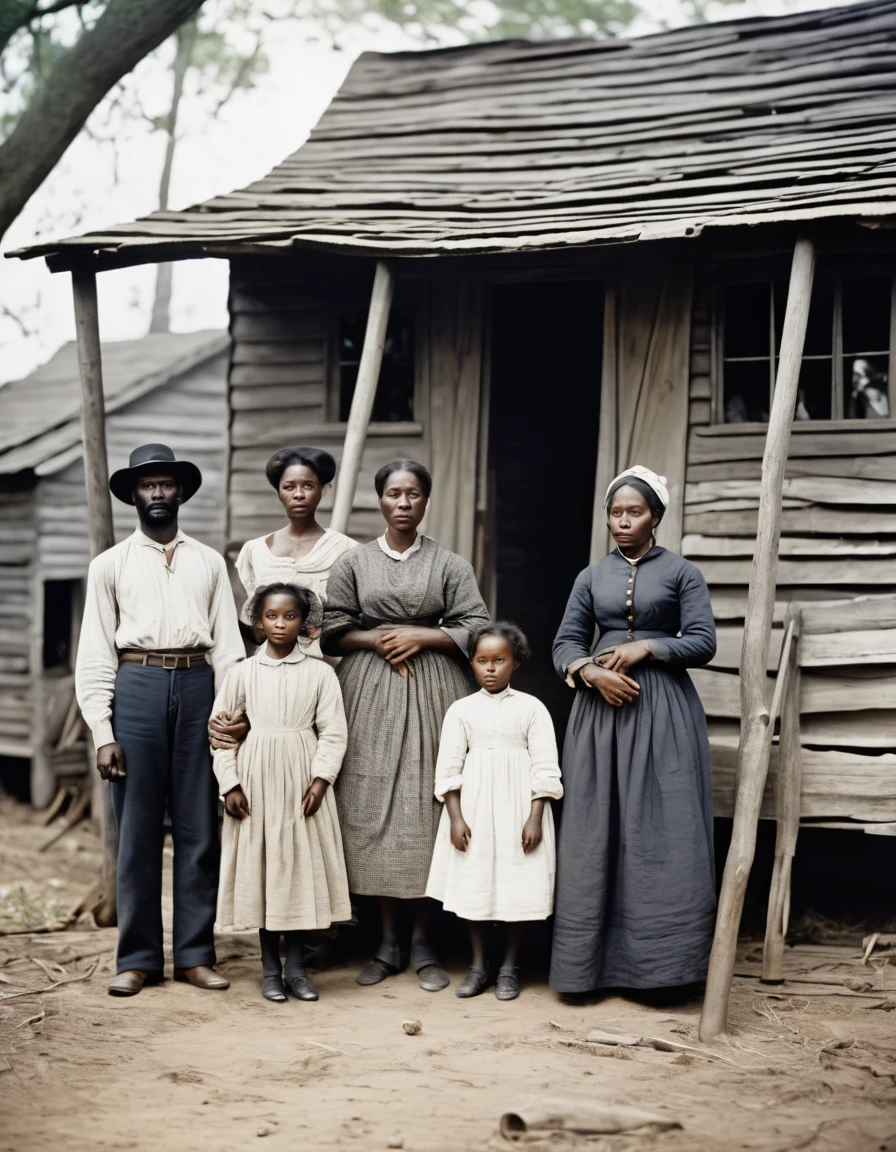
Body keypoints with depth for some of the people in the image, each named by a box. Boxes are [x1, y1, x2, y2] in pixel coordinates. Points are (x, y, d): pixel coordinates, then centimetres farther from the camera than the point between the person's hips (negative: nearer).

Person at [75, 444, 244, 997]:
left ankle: (196, 955, 11)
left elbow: (228, 644, 9)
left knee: (199, 827, 3)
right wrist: (103, 734, -3)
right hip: (137, 686, -1)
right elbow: (95, 655, 5)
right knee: (138, 829, 1)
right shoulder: (111, 565, 9)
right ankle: (138, 958, 9)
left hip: (198, 687, 1)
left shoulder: (209, 562, 13)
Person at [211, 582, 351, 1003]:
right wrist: (230, 784, -3)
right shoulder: (243, 673, 3)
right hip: (256, 780, 0)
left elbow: (333, 731, 0)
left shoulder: (319, 673, 2)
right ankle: (270, 967, 13)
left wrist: (320, 779, -11)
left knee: (300, 863, 2)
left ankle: (296, 966, 12)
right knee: (261, 865, 3)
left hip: (302, 780, 0)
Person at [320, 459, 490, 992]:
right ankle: (388, 943, 10)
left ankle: (423, 945, 7)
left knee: (427, 807, -3)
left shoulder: (449, 564, 6)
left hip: (433, 691, -1)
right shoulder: (354, 562, 9)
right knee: (374, 808, -1)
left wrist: (420, 636, -9)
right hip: (371, 691, 1)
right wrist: (376, 639, -9)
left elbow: (476, 630, 1)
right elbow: (332, 631, 6)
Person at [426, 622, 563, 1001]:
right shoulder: (461, 709, 3)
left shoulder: (531, 708, 0)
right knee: (473, 885, 4)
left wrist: (535, 818, -9)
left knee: (517, 888, 1)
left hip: (517, 809, -1)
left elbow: (545, 768, -2)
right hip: (473, 808, 2)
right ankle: (478, 966, 17)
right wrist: (455, 817, -6)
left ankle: (509, 967, 14)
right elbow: (448, 767, 2)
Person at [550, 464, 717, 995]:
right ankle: (595, 960, 7)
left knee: (662, 832, -6)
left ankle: (660, 961, -1)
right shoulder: (592, 577, 12)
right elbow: (566, 643, 8)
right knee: (596, 832, 1)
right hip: (600, 710, 3)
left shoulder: (682, 573, 4)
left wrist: (645, 648, -14)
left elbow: (703, 642, -3)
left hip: (663, 711, -3)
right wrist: (591, 671, -11)